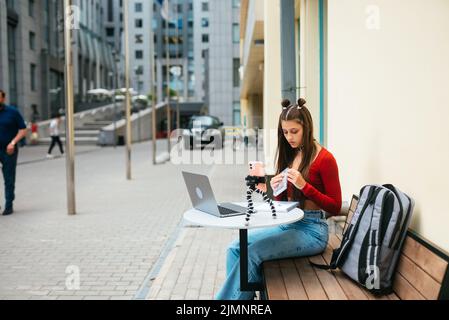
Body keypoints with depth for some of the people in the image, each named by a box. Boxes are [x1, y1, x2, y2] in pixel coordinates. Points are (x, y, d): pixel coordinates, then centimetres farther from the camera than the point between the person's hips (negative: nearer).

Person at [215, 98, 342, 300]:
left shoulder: (324, 159, -9)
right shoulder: (289, 155, 11)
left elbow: (335, 208, -10)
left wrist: (304, 185, -20)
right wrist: (276, 189, -5)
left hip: (312, 230, -7)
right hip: (286, 223, 7)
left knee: (253, 253, -24)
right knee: (235, 248, -13)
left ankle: (227, 297, -10)